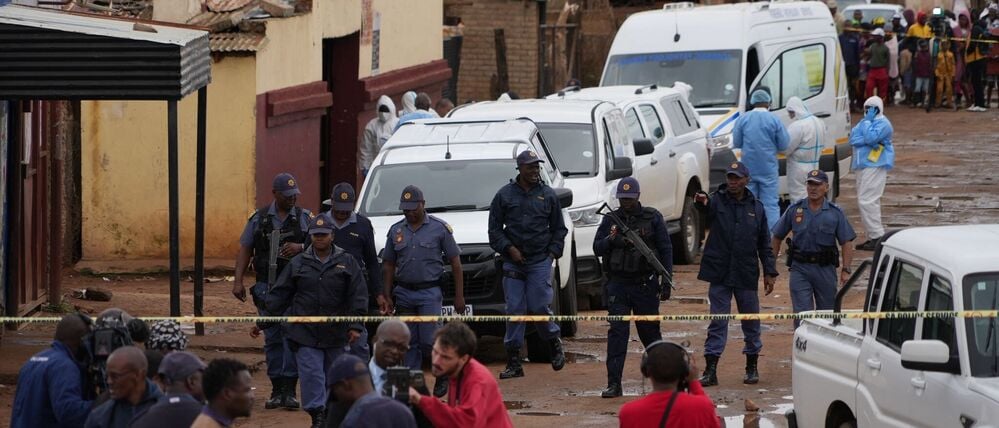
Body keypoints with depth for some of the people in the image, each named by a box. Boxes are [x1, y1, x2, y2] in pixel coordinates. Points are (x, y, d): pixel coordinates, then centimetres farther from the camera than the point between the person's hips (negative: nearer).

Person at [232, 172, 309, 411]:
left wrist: (301, 247, -15)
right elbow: (245, 249, 10)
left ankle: (289, 389, -8)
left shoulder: (305, 218, 7)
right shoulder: (259, 219, 9)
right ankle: (277, 390, 11)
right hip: (267, 286, 2)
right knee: (272, 338, 4)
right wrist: (238, 281, 2)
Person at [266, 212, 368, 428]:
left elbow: (358, 296, -2)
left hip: (336, 334, 0)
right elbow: (279, 295, 8)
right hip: (306, 333, 0)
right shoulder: (298, 263, 6)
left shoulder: (347, 263, 2)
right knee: (311, 374, -10)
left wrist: (355, 325, -11)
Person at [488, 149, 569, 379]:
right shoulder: (504, 195, 5)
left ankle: (554, 342, 19)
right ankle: (513, 362, 0)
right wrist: (509, 248, -6)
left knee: (539, 307, -8)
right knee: (515, 310, -2)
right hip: (513, 262, 1)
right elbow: (494, 229, 7)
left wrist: (553, 252, 2)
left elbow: (559, 228, 14)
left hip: (540, 260, -1)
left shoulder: (548, 195, 8)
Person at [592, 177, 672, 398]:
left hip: (645, 284, -1)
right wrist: (610, 241, -17)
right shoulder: (610, 220, 7)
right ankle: (614, 384, -8)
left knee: (650, 330, 8)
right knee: (617, 332, -6)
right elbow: (596, 248, 4)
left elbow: (666, 248, 2)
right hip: (618, 284, 1)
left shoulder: (652, 218, 2)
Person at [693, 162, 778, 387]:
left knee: (751, 322, 9)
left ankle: (752, 367, 23)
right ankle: (710, 370, -2)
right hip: (720, 274, -2)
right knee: (717, 322, -1)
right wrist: (701, 202, -49)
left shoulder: (756, 208, 7)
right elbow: (706, 207, -25)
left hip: (747, 275, 2)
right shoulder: (717, 201, 0)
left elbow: (765, 244, 10)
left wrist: (770, 272, 4)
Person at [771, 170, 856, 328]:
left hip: (825, 269, 1)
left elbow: (846, 243, 0)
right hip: (800, 268, -1)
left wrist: (846, 270, -11)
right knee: (801, 314, -9)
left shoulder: (835, 213, 3)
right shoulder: (795, 210, 4)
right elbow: (777, 238, 9)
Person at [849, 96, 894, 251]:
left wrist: (867, 122, -11)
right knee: (863, 202, 10)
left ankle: (877, 236, -15)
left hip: (875, 167, -10)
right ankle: (872, 237, 14)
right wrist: (868, 141, -12)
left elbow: (870, 137, -22)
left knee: (867, 201, -16)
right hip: (862, 166, 10)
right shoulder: (865, 122, 19)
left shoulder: (883, 123, -7)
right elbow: (853, 138, 4)